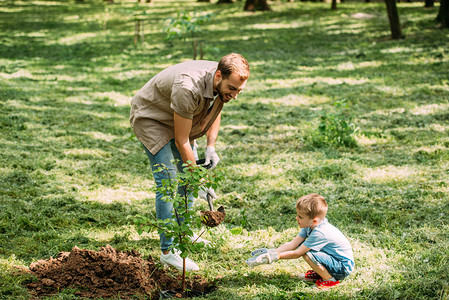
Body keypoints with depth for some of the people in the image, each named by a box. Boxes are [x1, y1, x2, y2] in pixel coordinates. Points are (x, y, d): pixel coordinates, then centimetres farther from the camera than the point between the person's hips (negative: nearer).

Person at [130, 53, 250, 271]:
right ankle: (168, 251, -12)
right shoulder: (188, 88, -41)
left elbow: (215, 111, 6)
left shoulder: (223, 82, -17)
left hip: (178, 118, 8)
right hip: (150, 118, -8)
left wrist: (210, 147, -7)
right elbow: (181, 142, -32)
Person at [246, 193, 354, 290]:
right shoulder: (309, 226, -3)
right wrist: (270, 253, -12)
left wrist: (275, 256, -19)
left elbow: (297, 254, -24)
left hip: (344, 268, -9)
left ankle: (331, 280, -9)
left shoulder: (320, 233, -30)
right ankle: (318, 274, 15)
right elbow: (292, 244, -3)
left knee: (307, 253, -28)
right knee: (302, 246, 2)